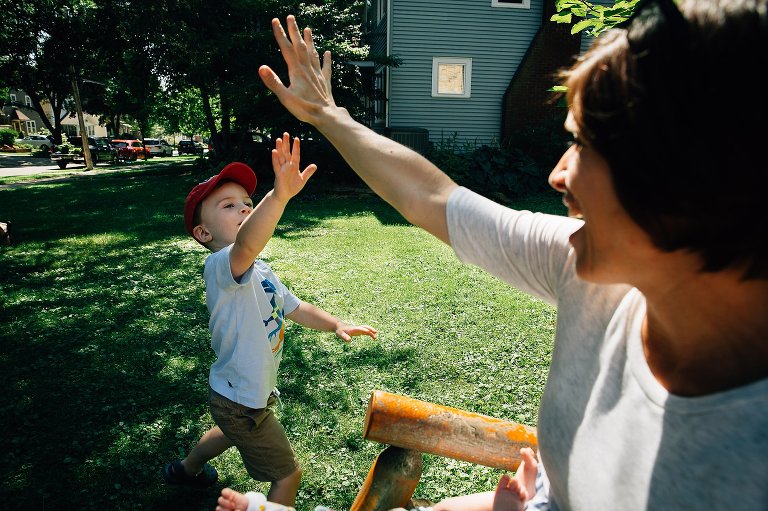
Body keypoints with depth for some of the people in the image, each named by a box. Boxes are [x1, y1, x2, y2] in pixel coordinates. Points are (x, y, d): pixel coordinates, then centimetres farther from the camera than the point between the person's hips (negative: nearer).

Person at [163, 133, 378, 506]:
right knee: (288, 475, 8)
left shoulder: (260, 271, 2)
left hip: (245, 394, 10)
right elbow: (245, 246, -53)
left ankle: (186, 470, 66)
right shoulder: (220, 266, -30)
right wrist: (280, 195, -68)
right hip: (241, 404, -10)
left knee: (231, 432, 39)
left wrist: (336, 325, -5)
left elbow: (293, 307, 9)